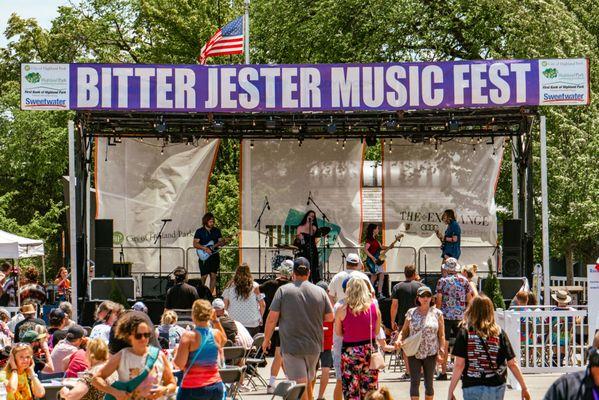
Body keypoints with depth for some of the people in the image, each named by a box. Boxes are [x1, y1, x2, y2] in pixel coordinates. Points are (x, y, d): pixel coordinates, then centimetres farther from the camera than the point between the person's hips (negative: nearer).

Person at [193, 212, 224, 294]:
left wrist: (219, 243, -12)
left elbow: (221, 241, 11)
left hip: (214, 256, 4)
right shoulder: (200, 231, -2)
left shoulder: (216, 230, 10)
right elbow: (195, 244, -8)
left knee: (213, 276, 1)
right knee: (204, 276, -9)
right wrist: (205, 248, -21)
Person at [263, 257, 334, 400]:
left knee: (300, 384, -6)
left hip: (291, 346, -4)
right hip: (314, 346, 4)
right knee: (309, 382, 20)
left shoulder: (283, 290, -6)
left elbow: (272, 318, -7)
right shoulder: (320, 292, 1)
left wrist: (266, 339, 5)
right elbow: (330, 317, 6)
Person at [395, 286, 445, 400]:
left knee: (429, 383, 8)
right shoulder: (411, 313, 5)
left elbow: (441, 335, 3)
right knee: (414, 382, -5)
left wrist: (441, 350, -6)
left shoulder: (437, 313, 2)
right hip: (414, 353, 0)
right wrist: (399, 339, -12)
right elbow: (404, 331, 8)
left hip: (431, 353, 0)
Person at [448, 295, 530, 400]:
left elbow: (459, 365, -10)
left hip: (472, 388, -2)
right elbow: (512, 363, 0)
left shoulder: (465, 332, -6)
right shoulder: (499, 333, 0)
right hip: (496, 387, 2)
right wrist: (524, 388, 8)